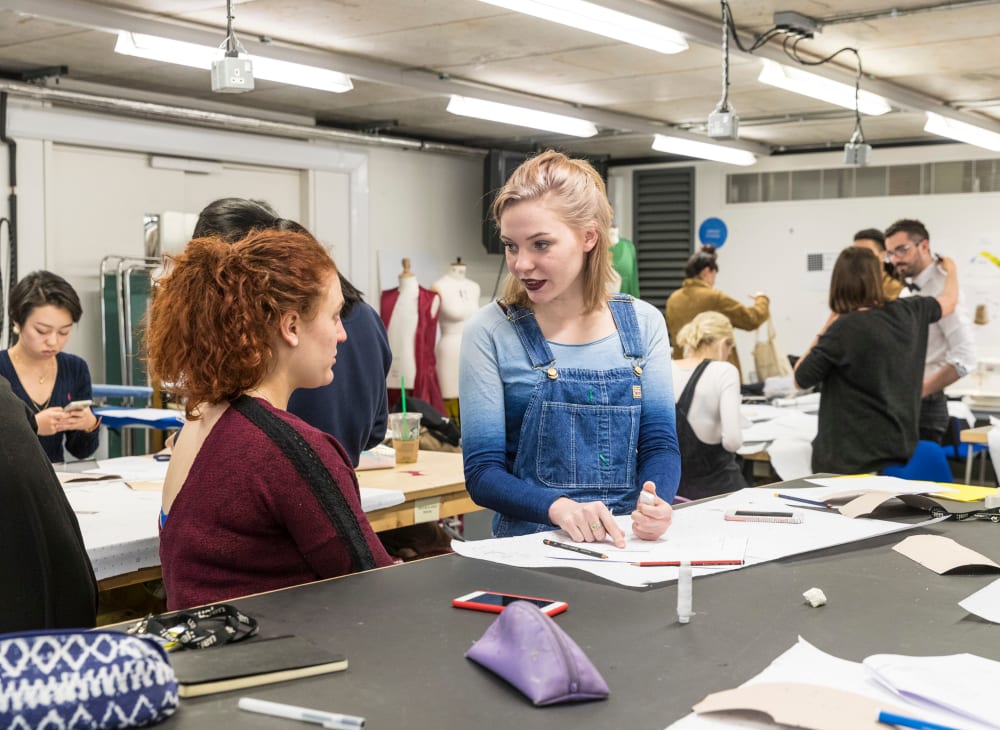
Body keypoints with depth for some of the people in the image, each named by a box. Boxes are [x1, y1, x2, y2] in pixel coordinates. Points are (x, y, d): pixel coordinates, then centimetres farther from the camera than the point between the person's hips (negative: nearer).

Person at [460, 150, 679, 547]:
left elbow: (660, 443, 6)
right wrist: (559, 508, -23)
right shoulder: (491, 331, -2)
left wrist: (655, 504, -16)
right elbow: (482, 472, -4)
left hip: (629, 542, 2)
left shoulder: (642, 324, 7)